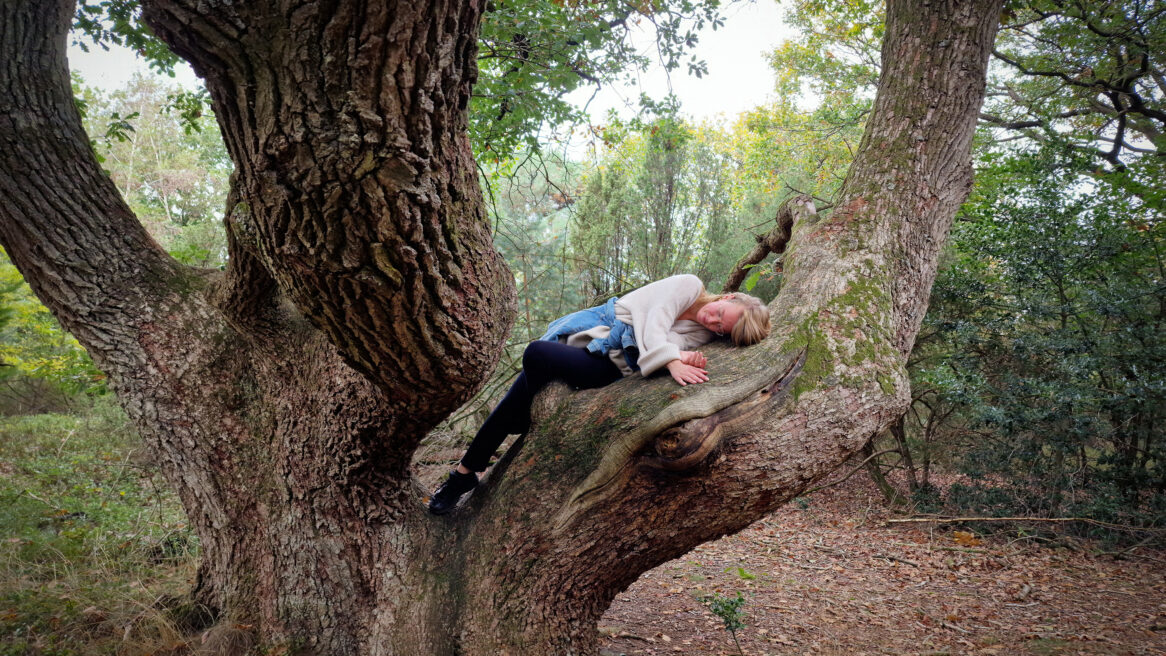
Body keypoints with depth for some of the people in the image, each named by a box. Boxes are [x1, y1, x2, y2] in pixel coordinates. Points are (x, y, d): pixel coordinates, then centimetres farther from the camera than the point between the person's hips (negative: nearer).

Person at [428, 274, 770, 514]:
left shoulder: (703, 335, 0)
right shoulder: (689, 286, -4)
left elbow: (669, 346, -14)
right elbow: (654, 323, -16)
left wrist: (681, 358, -36)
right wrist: (672, 361, -32)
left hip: (606, 366, -2)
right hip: (586, 330, 3)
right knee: (511, 406, -4)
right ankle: (465, 471, 18)